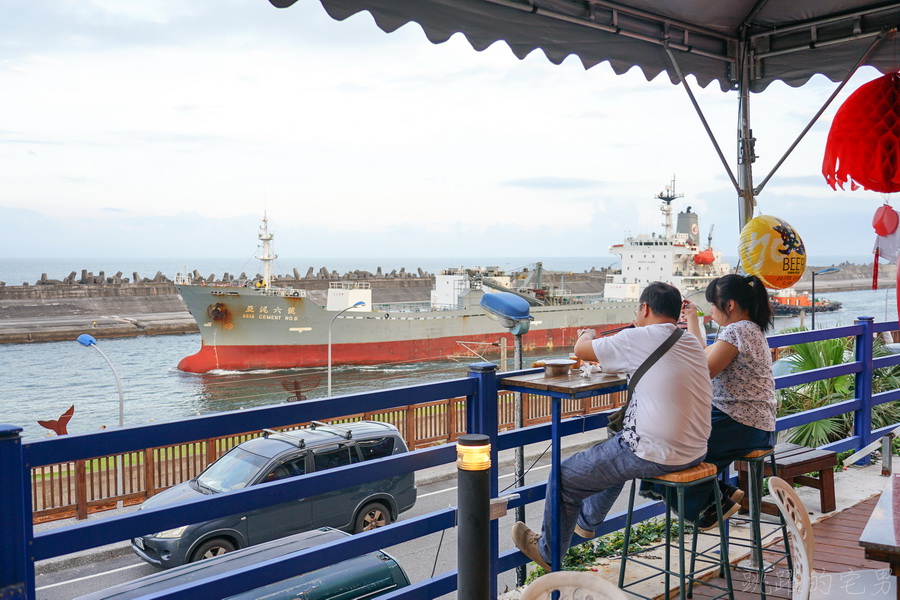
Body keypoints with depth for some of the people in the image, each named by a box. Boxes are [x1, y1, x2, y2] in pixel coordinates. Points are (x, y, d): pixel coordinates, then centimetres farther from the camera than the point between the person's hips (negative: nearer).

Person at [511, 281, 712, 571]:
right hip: (695, 452, 9)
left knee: (566, 476, 10)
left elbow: (581, 349, -4)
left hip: (654, 455, -8)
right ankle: (587, 521, 55)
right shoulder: (692, 343, 7)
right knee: (618, 453, 37)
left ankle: (548, 551, 30)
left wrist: (588, 335, 18)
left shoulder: (641, 338, -15)